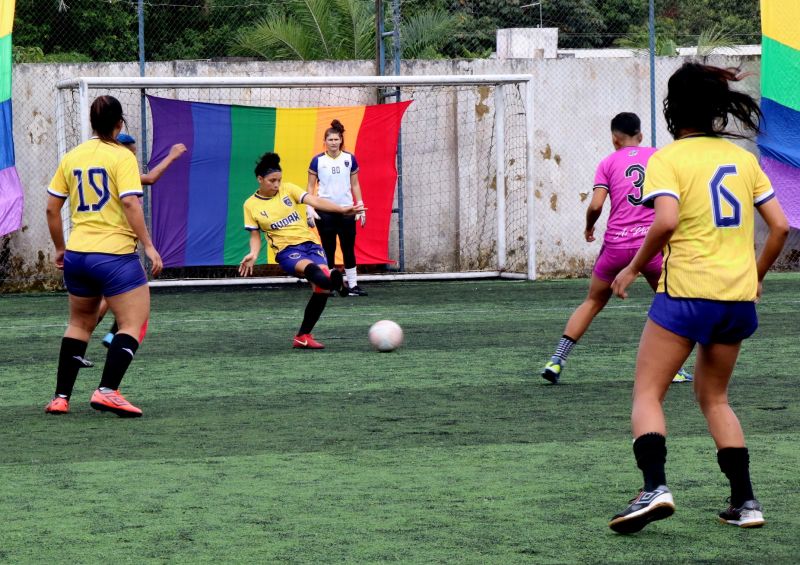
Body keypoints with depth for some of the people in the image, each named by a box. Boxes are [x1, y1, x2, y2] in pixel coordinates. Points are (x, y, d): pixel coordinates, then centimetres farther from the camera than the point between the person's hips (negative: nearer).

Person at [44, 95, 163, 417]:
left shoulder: (72, 157, 8)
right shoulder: (121, 157, -7)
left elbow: (52, 207, 10)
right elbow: (130, 203, -18)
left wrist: (60, 248, 21)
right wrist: (148, 246, -14)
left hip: (77, 255, 6)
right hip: (115, 254, -6)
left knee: (79, 324, 19)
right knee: (133, 323, 0)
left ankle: (61, 397, 16)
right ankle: (106, 391, -15)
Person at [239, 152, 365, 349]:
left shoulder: (287, 189, 8)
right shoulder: (251, 205, 5)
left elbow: (314, 201, -2)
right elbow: (255, 235, 9)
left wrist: (342, 209, -16)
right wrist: (253, 254, -13)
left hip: (309, 243, 4)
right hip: (287, 251, -3)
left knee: (321, 288, -16)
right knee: (311, 267, -37)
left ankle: (303, 336, -1)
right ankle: (334, 283, -74)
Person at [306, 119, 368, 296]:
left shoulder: (349, 158, 4)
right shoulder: (318, 160, -1)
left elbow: (355, 184, 10)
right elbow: (310, 186, 3)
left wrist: (360, 205, 4)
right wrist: (310, 209, -6)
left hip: (346, 210, 1)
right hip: (324, 212, -1)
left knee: (349, 249, 2)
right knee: (328, 250, 2)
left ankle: (352, 285, 5)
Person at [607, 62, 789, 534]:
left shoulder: (668, 159, -5)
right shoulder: (743, 158, 11)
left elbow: (666, 221, -21)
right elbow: (779, 225, 8)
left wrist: (634, 268, -8)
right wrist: (756, 275, 20)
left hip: (687, 292, -5)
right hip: (738, 298, 5)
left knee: (647, 393, 1)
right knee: (714, 397, 20)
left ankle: (655, 487, -20)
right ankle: (745, 501, 12)